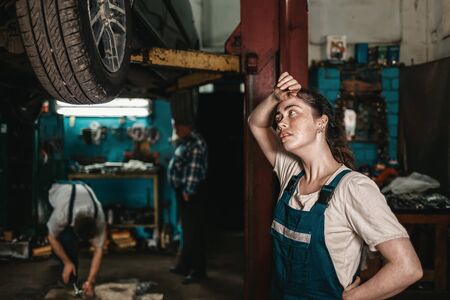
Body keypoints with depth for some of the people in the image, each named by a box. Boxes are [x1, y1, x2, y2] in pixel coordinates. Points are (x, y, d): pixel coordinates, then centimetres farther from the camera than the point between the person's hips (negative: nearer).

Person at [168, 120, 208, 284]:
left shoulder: (196, 142, -17)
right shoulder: (185, 141, 16)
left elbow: (194, 169, -22)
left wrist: (188, 191, -24)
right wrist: (183, 190, 19)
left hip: (192, 191, -10)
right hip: (184, 189, 11)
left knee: (194, 230, -4)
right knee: (187, 229, 17)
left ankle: (198, 271, 3)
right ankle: (184, 265, 28)